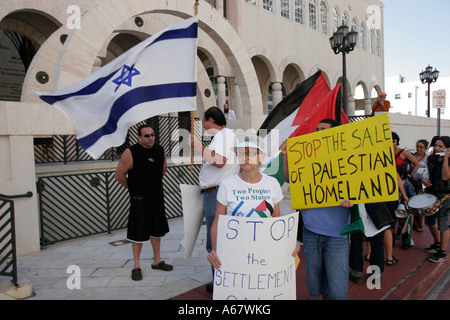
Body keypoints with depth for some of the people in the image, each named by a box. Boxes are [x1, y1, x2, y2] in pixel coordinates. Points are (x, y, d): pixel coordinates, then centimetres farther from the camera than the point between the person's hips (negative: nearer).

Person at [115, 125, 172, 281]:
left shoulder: (160, 151, 2)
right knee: (138, 233, 2)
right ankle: (136, 266, 16)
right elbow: (119, 174, -8)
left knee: (157, 230, 15)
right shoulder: (130, 153, -15)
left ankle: (157, 261, 30)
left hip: (157, 198, 6)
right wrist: (132, 188, 1)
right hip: (139, 200, -5)